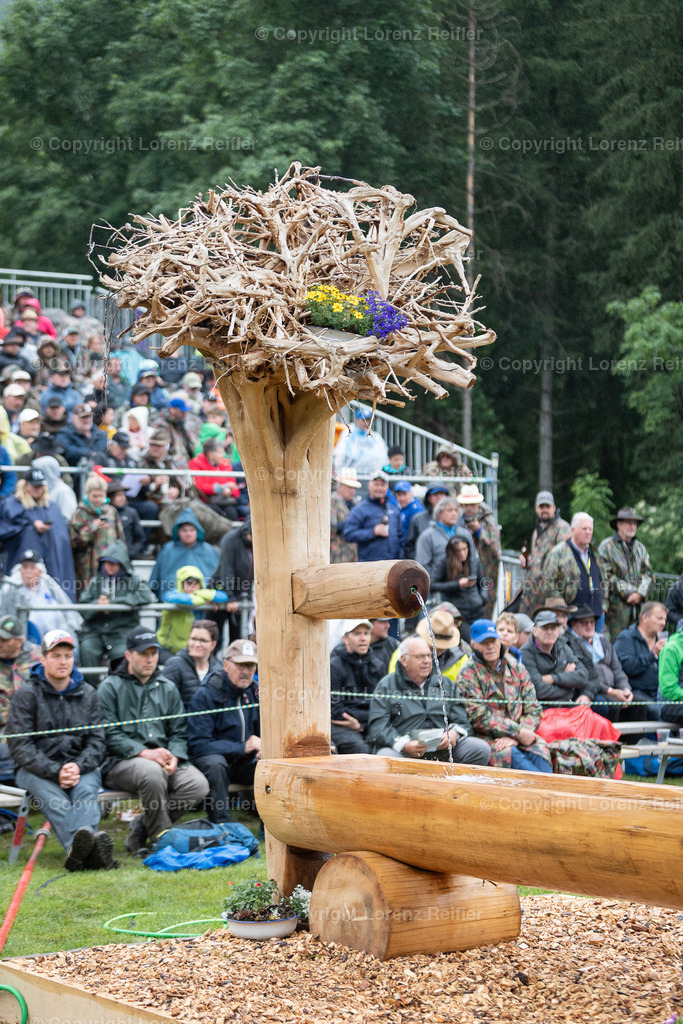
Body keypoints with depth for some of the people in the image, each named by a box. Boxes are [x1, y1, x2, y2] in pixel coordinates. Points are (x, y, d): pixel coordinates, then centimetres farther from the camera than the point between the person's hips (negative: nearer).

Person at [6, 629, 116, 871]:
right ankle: (83, 848, -61)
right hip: (36, 769, -2)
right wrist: (55, 771, -18)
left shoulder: (87, 694, 14)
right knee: (53, 799, -35)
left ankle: (78, 850, -58)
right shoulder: (26, 695, 3)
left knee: (86, 790, -32)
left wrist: (78, 767, -13)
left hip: (80, 767, 2)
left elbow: (96, 741, 9)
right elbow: (19, 746, -5)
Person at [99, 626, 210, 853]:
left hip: (163, 759, 5)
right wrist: (144, 752, -19)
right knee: (151, 772, -38)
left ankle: (141, 828, -7)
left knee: (198, 785, -22)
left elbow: (179, 732, 16)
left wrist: (174, 757, -7)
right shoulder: (111, 687, 2)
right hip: (121, 762, -5)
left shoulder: (168, 688, 18)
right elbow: (109, 735, -7)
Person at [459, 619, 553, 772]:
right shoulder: (468, 673, 1)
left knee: (539, 749, -29)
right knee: (509, 754, -35)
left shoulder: (516, 667, 14)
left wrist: (514, 738, -10)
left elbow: (533, 709, 9)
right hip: (487, 737, -4)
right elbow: (479, 717, -9)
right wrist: (518, 732, -15)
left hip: (520, 736, 4)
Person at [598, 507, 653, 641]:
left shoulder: (640, 547, 17)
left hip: (637, 603, 5)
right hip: (616, 602, -5)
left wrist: (640, 593, -4)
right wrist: (627, 592, -10)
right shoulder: (606, 546, -1)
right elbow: (607, 576, -6)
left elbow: (647, 573, 14)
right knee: (615, 640, -7)